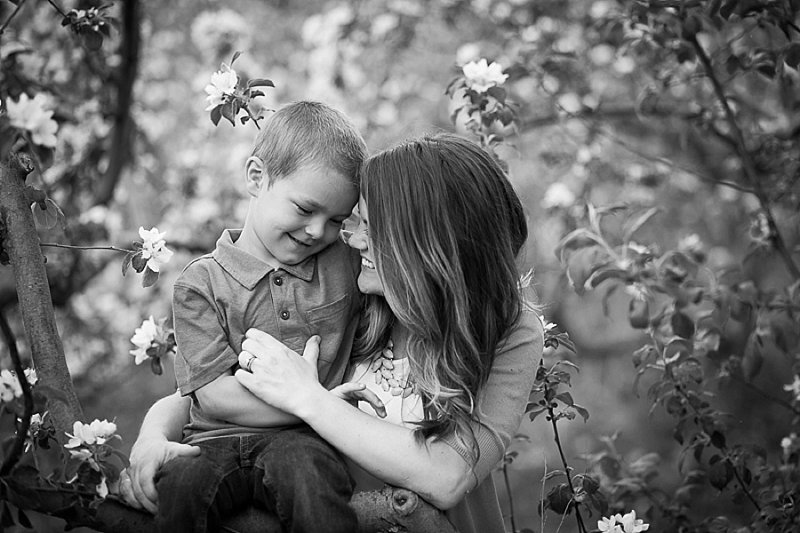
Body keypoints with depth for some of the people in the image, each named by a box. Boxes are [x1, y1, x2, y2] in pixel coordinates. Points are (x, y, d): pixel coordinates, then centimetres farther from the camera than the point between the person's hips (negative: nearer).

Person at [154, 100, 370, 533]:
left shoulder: (346, 263, 11)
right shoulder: (202, 282, 1)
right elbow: (213, 393, -7)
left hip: (303, 439, 1)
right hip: (216, 440, -1)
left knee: (304, 470, -35)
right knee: (179, 486, -33)